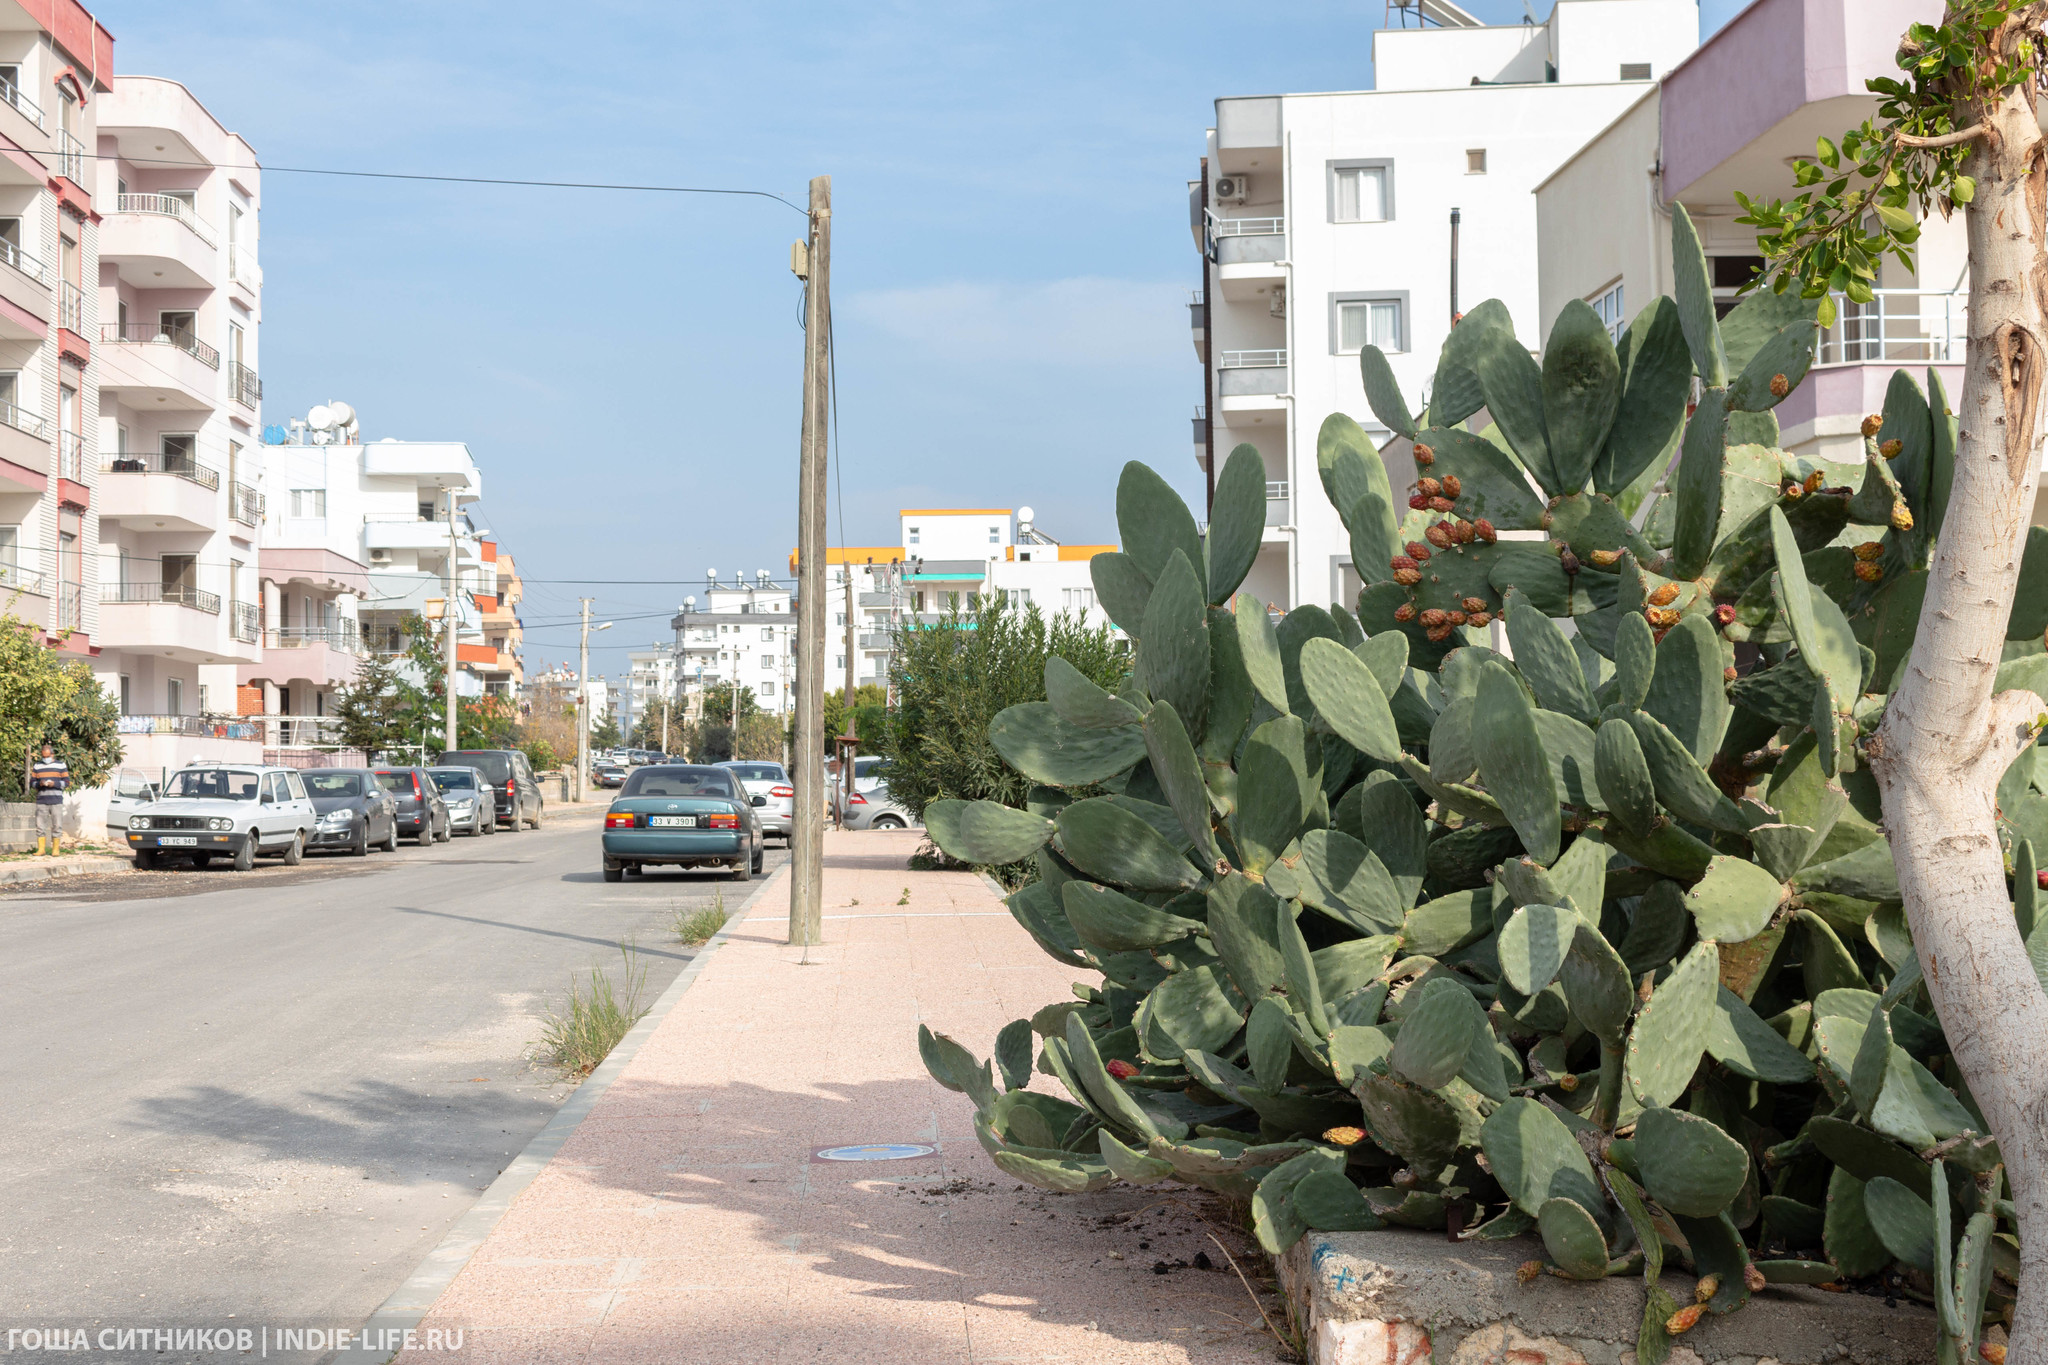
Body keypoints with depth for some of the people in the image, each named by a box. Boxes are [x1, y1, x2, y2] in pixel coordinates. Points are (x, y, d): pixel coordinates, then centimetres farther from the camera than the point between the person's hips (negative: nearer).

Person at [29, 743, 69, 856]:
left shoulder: (61, 765, 6)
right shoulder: (37, 766, 12)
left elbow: (67, 782, 3)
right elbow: (32, 782, 11)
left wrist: (54, 783, -14)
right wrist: (39, 783, -10)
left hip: (56, 801, -2)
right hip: (41, 801, 2)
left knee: (57, 826, -2)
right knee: (40, 826, -1)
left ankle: (56, 849, 3)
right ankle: (41, 848, 5)